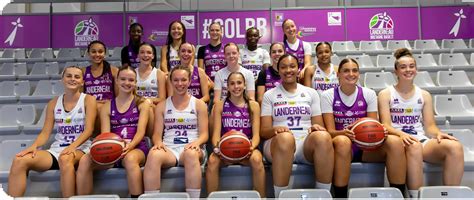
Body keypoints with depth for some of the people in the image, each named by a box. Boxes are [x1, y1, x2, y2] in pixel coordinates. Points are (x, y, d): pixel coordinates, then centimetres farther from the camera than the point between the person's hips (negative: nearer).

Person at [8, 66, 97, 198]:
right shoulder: (53, 103, 12)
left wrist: (72, 146, -27)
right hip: (56, 150, 4)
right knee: (19, 160, -21)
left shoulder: (88, 100, 0)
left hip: (80, 149, -4)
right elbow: (45, 132, 8)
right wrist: (34, 146, -14)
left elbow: (89, 130, -10)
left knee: (65, 159, -40)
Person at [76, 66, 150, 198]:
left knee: (130, 159, -39)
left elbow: (141, 131, -5)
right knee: (84, 160, -25)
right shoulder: (107, 106, 13)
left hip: (136, 148, -2)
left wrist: (129, 146, -27)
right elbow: (105, 134, 2)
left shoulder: (142, 104, 7)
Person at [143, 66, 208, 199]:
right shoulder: (162, 106, 16)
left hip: (191, 149, -1)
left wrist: (196, 142, -19)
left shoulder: (199, 104, 12)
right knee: (154, 154, -35)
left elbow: (204, 133, 5)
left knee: (191, 154, -39)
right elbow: (157, 133, 9)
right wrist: (158, 142, -15)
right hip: (169, 149, 1)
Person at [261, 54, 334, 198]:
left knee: (323, 136, -34)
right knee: (285, 137, -39)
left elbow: (319, 125, 13)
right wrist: (275, 129, -18)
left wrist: (316, 127, -12)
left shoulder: (311, 93, 17)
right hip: (278, 144, -1)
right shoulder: (269, 95, 12)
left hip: (308, 144, 2)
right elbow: (264, 131, 6)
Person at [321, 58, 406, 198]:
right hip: (340, 146, -3)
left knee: (395, 142, -26)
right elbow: (330, 131, -8)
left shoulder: (368, 94, 5)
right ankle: (340, 196, -29)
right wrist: (343, 132, -31)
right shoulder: (328, 95, -2)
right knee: (343, 141, -39)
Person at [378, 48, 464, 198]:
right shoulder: (386, 94, 4)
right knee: (414, 146, -40)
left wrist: (438, 134, -15)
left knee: (455, 146, -26)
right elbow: (385, 125, -6)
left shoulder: (424, 95, 15)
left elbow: (430, 125, 9)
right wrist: (401, 134, -27)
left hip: (422, 140, 4)